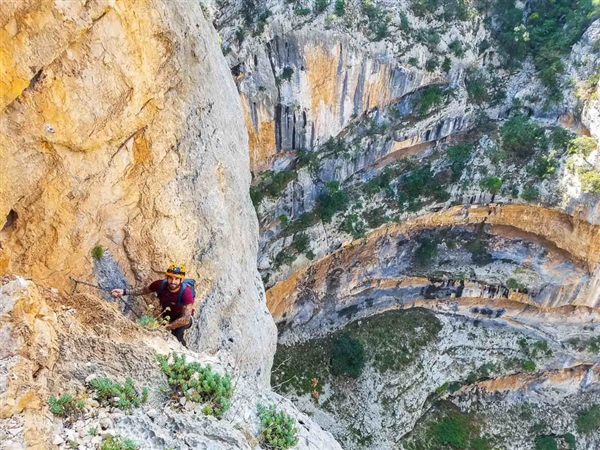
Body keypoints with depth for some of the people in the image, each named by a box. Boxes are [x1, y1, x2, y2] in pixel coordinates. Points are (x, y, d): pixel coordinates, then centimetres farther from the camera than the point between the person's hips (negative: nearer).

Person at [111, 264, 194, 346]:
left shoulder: (186, 292, -36)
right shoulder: (160, 284, -23)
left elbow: (186, 319, -38)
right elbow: (145, 290, -1)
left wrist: (164, 327, -39)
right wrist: (124, 292, -11)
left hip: (182, 318, -5)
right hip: (166, 315, 5)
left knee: (177, 332, -35)